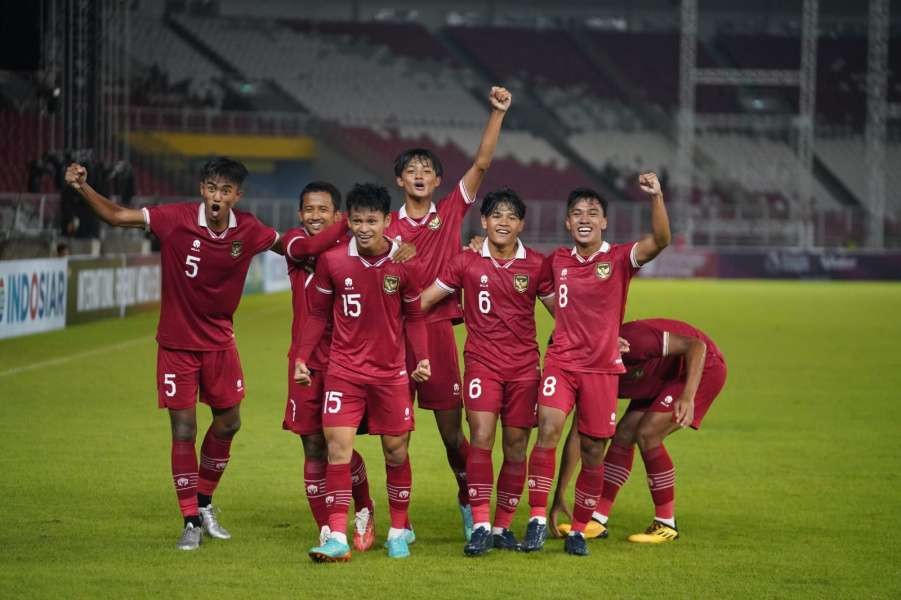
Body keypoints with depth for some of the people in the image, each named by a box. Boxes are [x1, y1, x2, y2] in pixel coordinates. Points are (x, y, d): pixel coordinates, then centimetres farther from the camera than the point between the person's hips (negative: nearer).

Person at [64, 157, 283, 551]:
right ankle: (191, 522, 8)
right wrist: (82, 187, -32)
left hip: (219, 341, 3)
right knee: (183, 431, -3)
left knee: (228, 423, 10)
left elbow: (285, 246, 12)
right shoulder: (177, 220, -19)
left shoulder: (249, 231, -9)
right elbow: (116, 216, -19)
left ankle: (204, 504, 32)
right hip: (177, 343, -3)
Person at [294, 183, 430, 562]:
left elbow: (413, 316, 6)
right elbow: (318, 314, 6)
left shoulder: (404, 264, -6)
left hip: (391, 371, 0)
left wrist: (422, 359, -5)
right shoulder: (332, 261, -6)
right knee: (338, 446, -11)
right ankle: (337, 538, -12)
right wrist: (302, 357, 0)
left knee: (396, 451, 7)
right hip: (343, 370, 0)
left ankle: (399, 531, 24)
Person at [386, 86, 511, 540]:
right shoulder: (388, 227, 5)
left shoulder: (451, 213, 6)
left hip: (438, 329, 0)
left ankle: (470, 500, 24)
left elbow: (482, 162, -1)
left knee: (451, 429, 4)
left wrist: (498, 113, -6)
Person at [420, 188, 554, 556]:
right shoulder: (466, 263, 0)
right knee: (481, 439, -15)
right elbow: (425, 299, 6)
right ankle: (480, 527, -14)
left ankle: (502, 527, 14)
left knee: (516, 446, 4)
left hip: (524, 366, 2)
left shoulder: (535, 265, 3)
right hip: (482, 363, -2)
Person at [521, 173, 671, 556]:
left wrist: (656, 197, -39)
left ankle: (579, 530, 18)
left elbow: (660, 240, -23)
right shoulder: (557, 261, 6)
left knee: (593, 451, 4)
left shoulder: (619, 258, -5)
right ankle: (537, 520, -17)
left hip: (602, 367, -1)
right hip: (560, 361, 1)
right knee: (548, 429, -20)